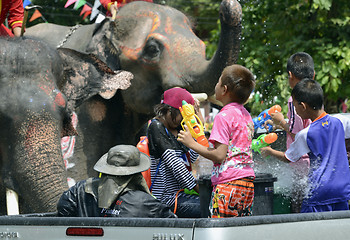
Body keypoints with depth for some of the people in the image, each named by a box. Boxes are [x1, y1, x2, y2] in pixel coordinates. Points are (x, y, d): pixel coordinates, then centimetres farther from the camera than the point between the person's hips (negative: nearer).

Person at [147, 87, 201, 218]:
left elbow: (192, 158, 8)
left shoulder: (177, 128, 17)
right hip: (167, 199, -9)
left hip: (180, 194, 9)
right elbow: (173, 162, -14)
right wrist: (198, 188, -13)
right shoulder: (156, 127, -8)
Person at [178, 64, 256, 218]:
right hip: (248, 181, 9)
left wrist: (192, 143, -5)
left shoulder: (224, 116, -10)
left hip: (228, 183, -9)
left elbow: (219, 155, -16)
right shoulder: (245, 115, 16)